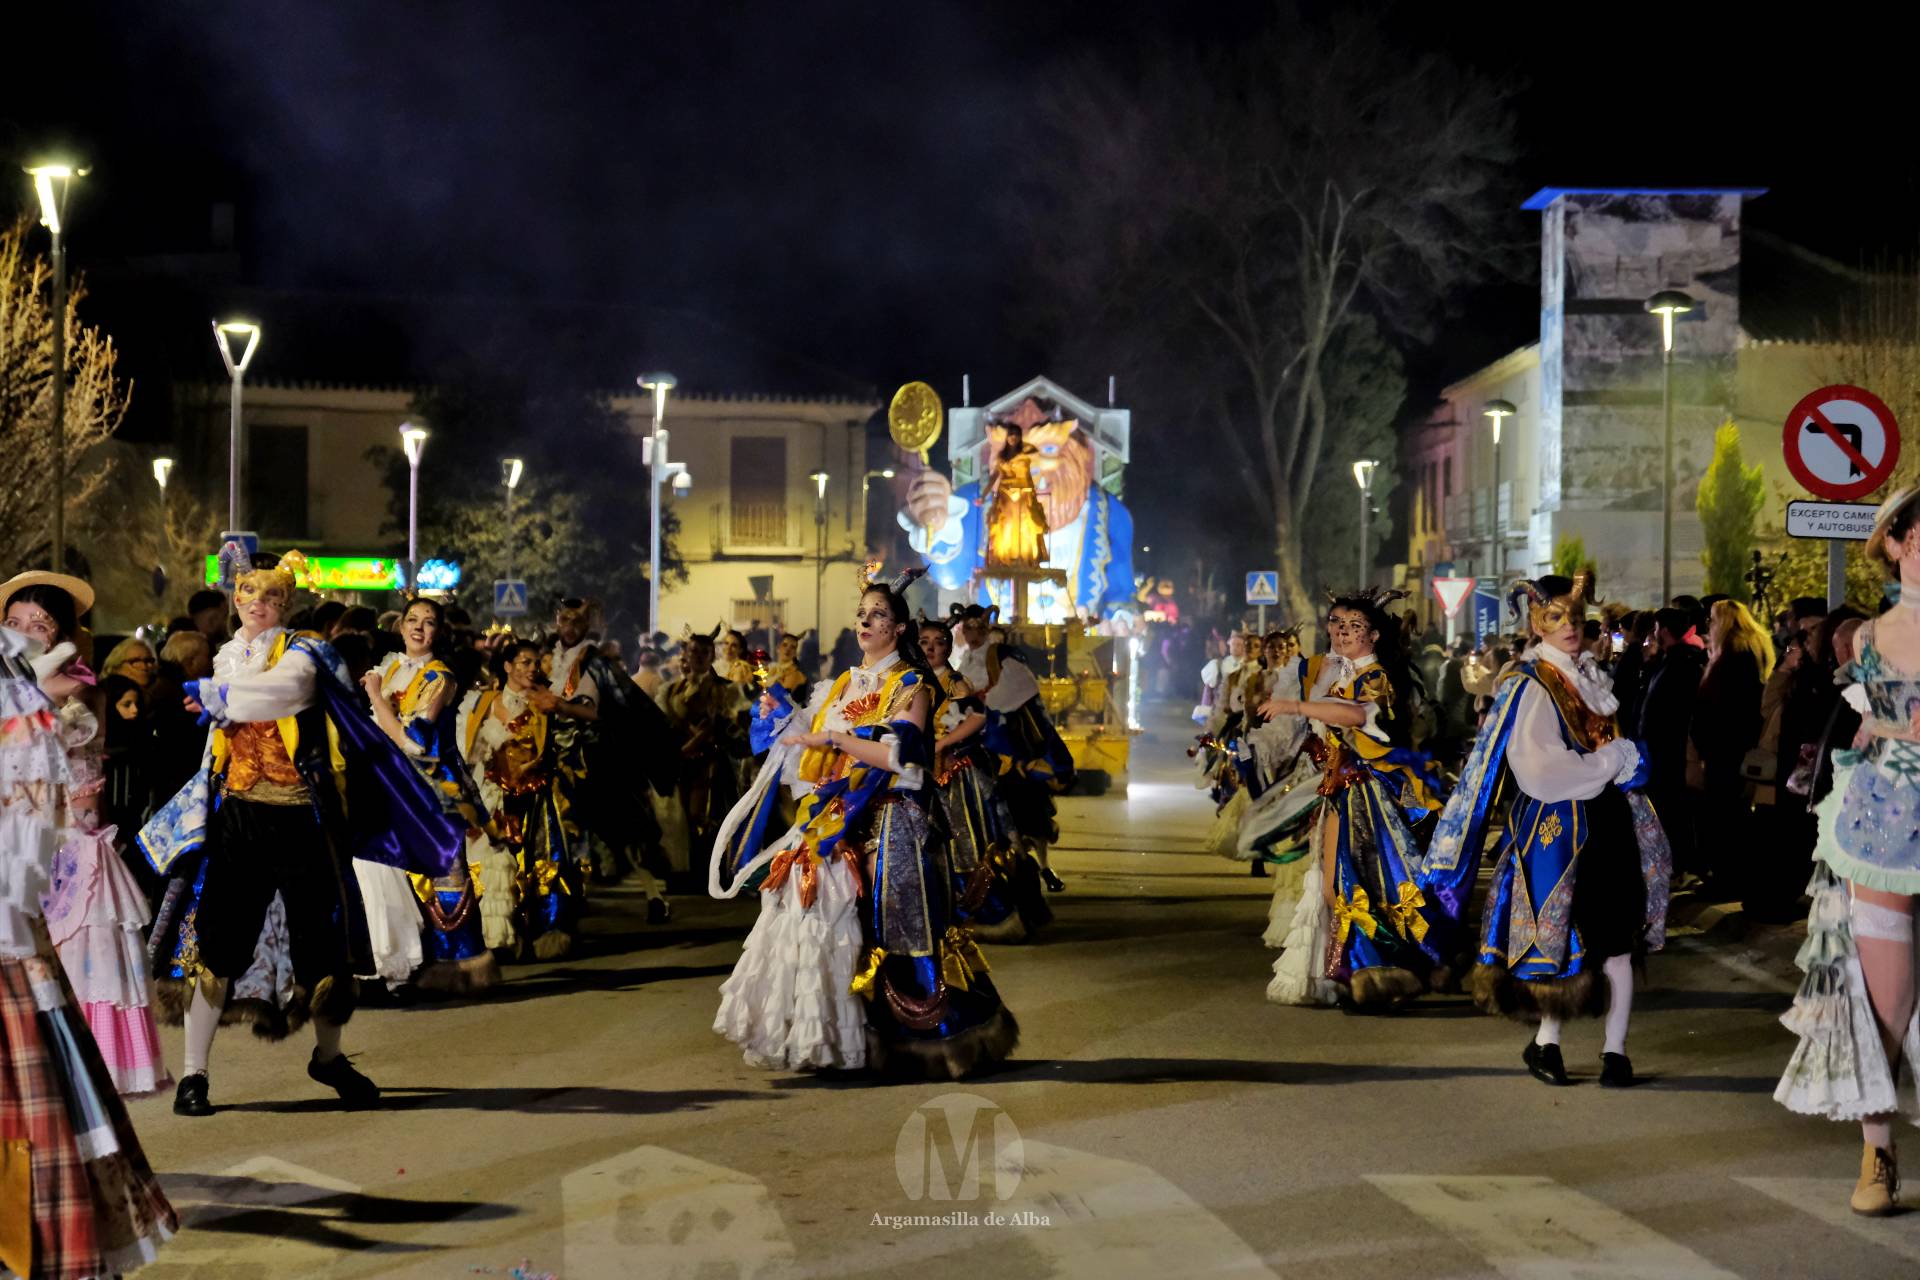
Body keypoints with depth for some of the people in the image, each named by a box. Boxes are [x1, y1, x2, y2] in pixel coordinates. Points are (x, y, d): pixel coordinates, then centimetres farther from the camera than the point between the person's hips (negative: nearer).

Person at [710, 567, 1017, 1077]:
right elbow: (814, 756, 20)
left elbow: (899, 754, -16)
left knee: (879, 926, -10)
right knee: (817, 917, 0)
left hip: (887, 825, -6)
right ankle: (821, 1034, 6)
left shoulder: (912, 685, -1)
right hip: (833, 822, 6)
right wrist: (782, 716, 9)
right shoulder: (842, 685, 18)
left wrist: (834, 737, -16)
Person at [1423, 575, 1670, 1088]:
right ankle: (1545, 1042, 14)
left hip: (1609, 821, 7)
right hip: (1557, 828, -7)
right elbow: (1538, 771, -20)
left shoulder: (1590, 676, 13)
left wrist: (1626, 762, 7)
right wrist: (1609, 763, -14)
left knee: (1617, 943, 4)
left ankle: (1615, 1048, 11)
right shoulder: (1530, 687, -11)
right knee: (1568, 942, -1)